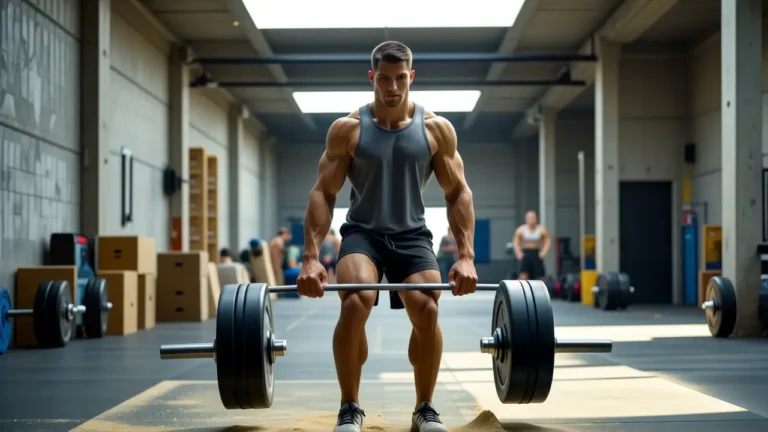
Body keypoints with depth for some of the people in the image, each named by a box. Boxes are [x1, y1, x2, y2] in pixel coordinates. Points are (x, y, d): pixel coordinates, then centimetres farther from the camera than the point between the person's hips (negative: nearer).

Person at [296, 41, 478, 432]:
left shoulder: (437, 129, -3)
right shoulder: (347, 129, -6)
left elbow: (458, 193, -1)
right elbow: (323, 193, -6)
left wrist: (466, 256, -11)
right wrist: (311, 257, -16)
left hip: (412, 234, 1)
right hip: (362, 232, -1)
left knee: (427, 309, -22)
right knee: (355, 303, -29)